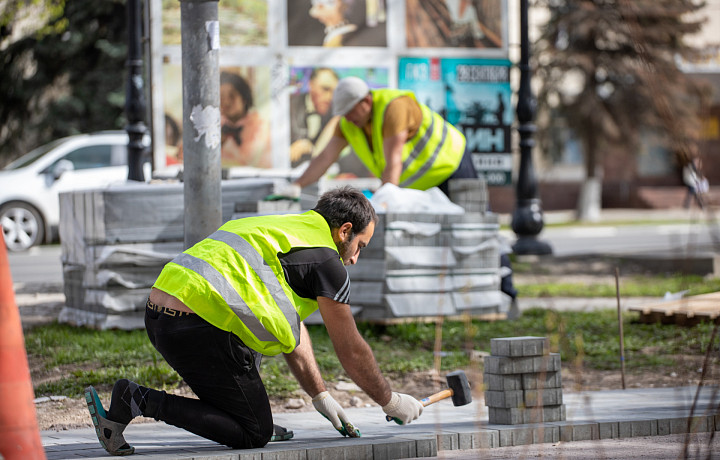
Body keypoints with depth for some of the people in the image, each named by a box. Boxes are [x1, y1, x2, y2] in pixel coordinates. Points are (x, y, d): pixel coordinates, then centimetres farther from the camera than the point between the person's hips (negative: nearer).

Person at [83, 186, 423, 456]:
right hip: (200, 328, -10)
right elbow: (352, 352, 7)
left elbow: (293, 330, 36)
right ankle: (139, 400, -10)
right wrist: (391, 402, 22)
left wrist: (321, 398, 38)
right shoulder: (326, 259, 3)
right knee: (253, 436, -1)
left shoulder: (282, 230, 30)